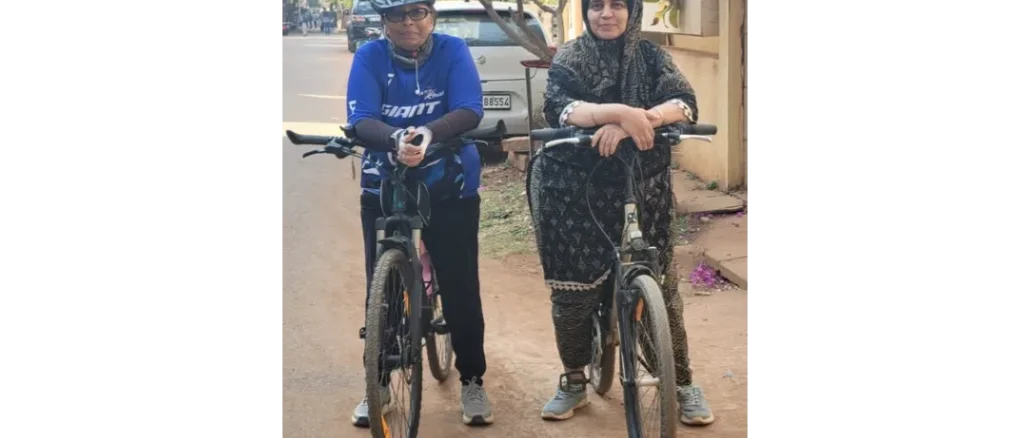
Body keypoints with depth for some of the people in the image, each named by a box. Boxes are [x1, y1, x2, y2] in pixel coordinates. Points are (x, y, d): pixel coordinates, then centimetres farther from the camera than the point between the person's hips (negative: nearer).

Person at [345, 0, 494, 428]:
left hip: (451, 187, -1)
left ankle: (472, 381, 18)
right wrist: (396, 139, -39)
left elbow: (470, 112, -18)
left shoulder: (453, 51, -7)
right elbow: (361, 120, -18)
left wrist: (427, 132, -37)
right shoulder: (369, 57, -6)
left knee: (460, 286, 2)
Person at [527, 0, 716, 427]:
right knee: (572, 291, 2)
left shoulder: (650, 57, 4)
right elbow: (556, 108, -18)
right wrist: (616, 112, -34)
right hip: (575, 192, -1)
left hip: (642, 191, 1)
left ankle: (683, 384, 18)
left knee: (660, 286, 1)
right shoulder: (569, 59, 1)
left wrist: (631, 123, -30)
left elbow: (685, 103, -12)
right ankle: (573, 383, 24)